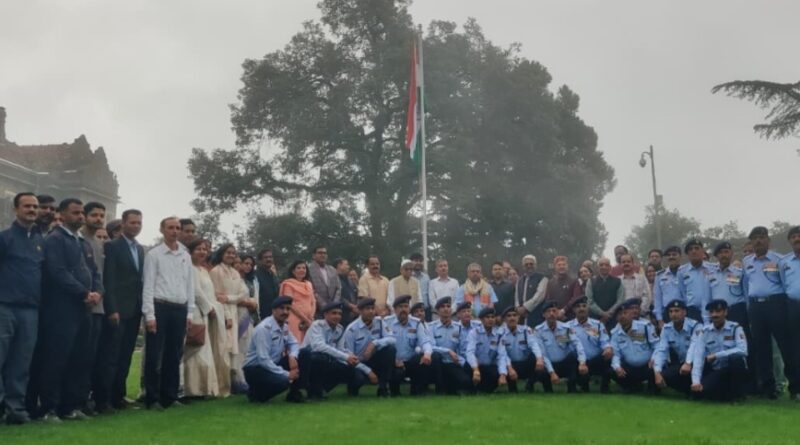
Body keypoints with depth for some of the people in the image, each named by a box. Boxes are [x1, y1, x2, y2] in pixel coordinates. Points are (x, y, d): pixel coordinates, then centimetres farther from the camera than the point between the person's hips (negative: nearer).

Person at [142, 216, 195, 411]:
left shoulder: (186, 256, 13)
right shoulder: (154, 254, -1)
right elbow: (148, 286, -5)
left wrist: (189, 313, 8)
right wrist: (150, 315, -11)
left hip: (180, 309, 5)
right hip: (160, 307, -4)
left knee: (174, 356, 9)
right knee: (154, 356, -2)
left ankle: (170, 396, 18)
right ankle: (152, 398, 7)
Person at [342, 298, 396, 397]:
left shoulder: (379, 322, -4)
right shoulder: (352, 329, -15)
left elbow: (392, 339, -16)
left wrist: (375, 343, -33)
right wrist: (368, 371, -21)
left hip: (375, 360, 3)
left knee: (390, 348, -23)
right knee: (358, 377, -36)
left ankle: (383, 387, -13)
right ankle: (353, 386, 6)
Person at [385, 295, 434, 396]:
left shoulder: (416, 323, 7)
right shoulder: (387, 322, -2)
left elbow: (425, 341, -6)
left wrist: (427, 353, -29)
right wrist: (395, 360, -25)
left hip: (412, 363, 3)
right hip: (394, 363, -3)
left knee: (427, 360, -24)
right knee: (396, 374, -34)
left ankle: (418, 390, 0)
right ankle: (394, 390, 6)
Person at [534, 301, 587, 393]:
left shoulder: (566, 328, -4)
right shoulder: (538, 330, -8)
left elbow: (577, 344, -19)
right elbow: (542, 354, -16)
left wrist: (582, 362, -38)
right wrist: (552, 372, -27)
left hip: (565, 364, 3)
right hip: (549, 366, -3)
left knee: (575, 354, -27)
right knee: (541, 372, -36)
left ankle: (572, 390, -16)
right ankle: (549, 391, -4)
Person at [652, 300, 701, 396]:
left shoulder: (696, 326, -14)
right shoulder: (666, 329, 0)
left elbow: (695, 346, -32)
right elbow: (660, 350, -10)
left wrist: (688, 363, -51)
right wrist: (657, 372, -25)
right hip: (678, 365, 5)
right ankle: (689, 389, -2)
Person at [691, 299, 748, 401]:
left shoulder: (735, 328, -7)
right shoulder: (704, 331, -2)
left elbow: (742, 350, -25)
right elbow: (698, 357, -12)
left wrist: (716, 355, -26)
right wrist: (696, 381, -25)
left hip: (734, 370, -2)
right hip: (714, 371, 2)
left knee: (736, 358, -35)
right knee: (701, 390, -27)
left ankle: (737, 394, -12)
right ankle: (727, 393, 7)